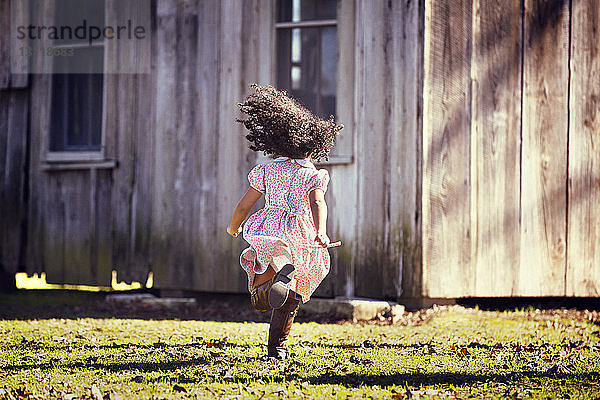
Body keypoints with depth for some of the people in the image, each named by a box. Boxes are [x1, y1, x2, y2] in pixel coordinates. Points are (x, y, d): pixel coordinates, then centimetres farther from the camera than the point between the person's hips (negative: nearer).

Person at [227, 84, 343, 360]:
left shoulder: (266, 172, 11)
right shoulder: (314, 175, 7)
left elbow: (243, 206, 12)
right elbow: (318, 203, -12)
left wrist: (233, 228, 30)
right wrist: (320, 231, -27)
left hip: (269, 232, 0)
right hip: (302, 234, 0)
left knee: (260, 300, -8)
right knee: (290, 299, 15)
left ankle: (280, 275, -41)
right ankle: (277, 346, 5)